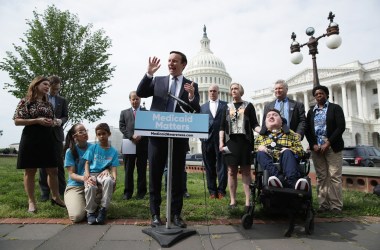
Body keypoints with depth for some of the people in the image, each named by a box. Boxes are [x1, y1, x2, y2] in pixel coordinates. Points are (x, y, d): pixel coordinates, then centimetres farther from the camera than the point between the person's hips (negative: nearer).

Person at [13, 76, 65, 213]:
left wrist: (53, 122, -1)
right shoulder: (25, 101, -1)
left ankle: (55, 197, 21)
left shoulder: (48, 104, 14)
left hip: (48, 139, 5)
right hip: (30, 139, -4)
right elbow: (17, 121, -6)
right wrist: (37, 120, -16)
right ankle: (31, 201, 16)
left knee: (53, 170, 6)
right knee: (30, 171, 4)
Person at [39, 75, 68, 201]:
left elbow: (65, 116, 8)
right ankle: (44, 191, 10)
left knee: (59, 162, 4)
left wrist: (60, 121, -13)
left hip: (57, 134, 1)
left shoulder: (62, 100, 12)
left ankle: (61, 189, 11)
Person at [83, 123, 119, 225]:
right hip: (92, 173, 0)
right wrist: (87, 175, -14)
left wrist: (115, 179, -17)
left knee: (109, 180, -37)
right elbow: (87, 163, 5)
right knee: (91, 187, -35)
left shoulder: (113, 151, 8)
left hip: (103, 174, 0)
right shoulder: (93, 147, 8)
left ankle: (103, 209, -19)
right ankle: (90, 212, -9)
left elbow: (113, 168, 2)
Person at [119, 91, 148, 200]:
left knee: (142, 170, 4)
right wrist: (131, 136, -11)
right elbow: (122, 127, 4)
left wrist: (140, 136, -14)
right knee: (128, 170, 5)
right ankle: (128, 192, 14)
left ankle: (141, 192, 13)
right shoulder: (124, 112, 16)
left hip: (143, 145, -1)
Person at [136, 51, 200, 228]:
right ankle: (155, 214, 20)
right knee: (155, 176, 7)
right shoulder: (157, 81, 11)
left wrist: (192, 97, -20)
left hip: (179, 137, -1)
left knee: (177, 177, 7)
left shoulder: (191, 85, 7)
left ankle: (176, 214, 21)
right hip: (157, 135, 1)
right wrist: (148, 74, -12)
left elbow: (197, 111, -1)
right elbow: (140, 93, -2)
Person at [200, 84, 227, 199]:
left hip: (221, 139, -2)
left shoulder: (225, 105, 9)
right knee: (209, 167, 5)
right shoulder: (203, 107, 17)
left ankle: (221, 190, 8)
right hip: (207, 139, 2)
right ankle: (212, 191, 14)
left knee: (222, 165, 0)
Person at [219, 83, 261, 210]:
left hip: (245, 141, -2)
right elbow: (222, 126, 11)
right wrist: (221, 142, 0)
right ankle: (232, 200, 13)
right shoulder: (227, 107, 14)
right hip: (230, 142, 2)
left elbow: (254, 124, 4)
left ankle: (248, 201, 5)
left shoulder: (248, 106, 9)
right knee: (232, 171, 4)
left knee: (246, 171, 0)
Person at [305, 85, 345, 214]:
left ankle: (336, 206, 3)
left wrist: (328, 144, -13)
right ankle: (324, 205, 8)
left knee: (334, 177, -4)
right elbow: (307, 130, 11)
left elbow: (341, 127, -6)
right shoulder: (311, 111, 15)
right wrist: (313, 145, -5)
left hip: (332, 147, -3)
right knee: (321, 178, 4)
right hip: (316, 148, 3)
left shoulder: (335, 108, 4)